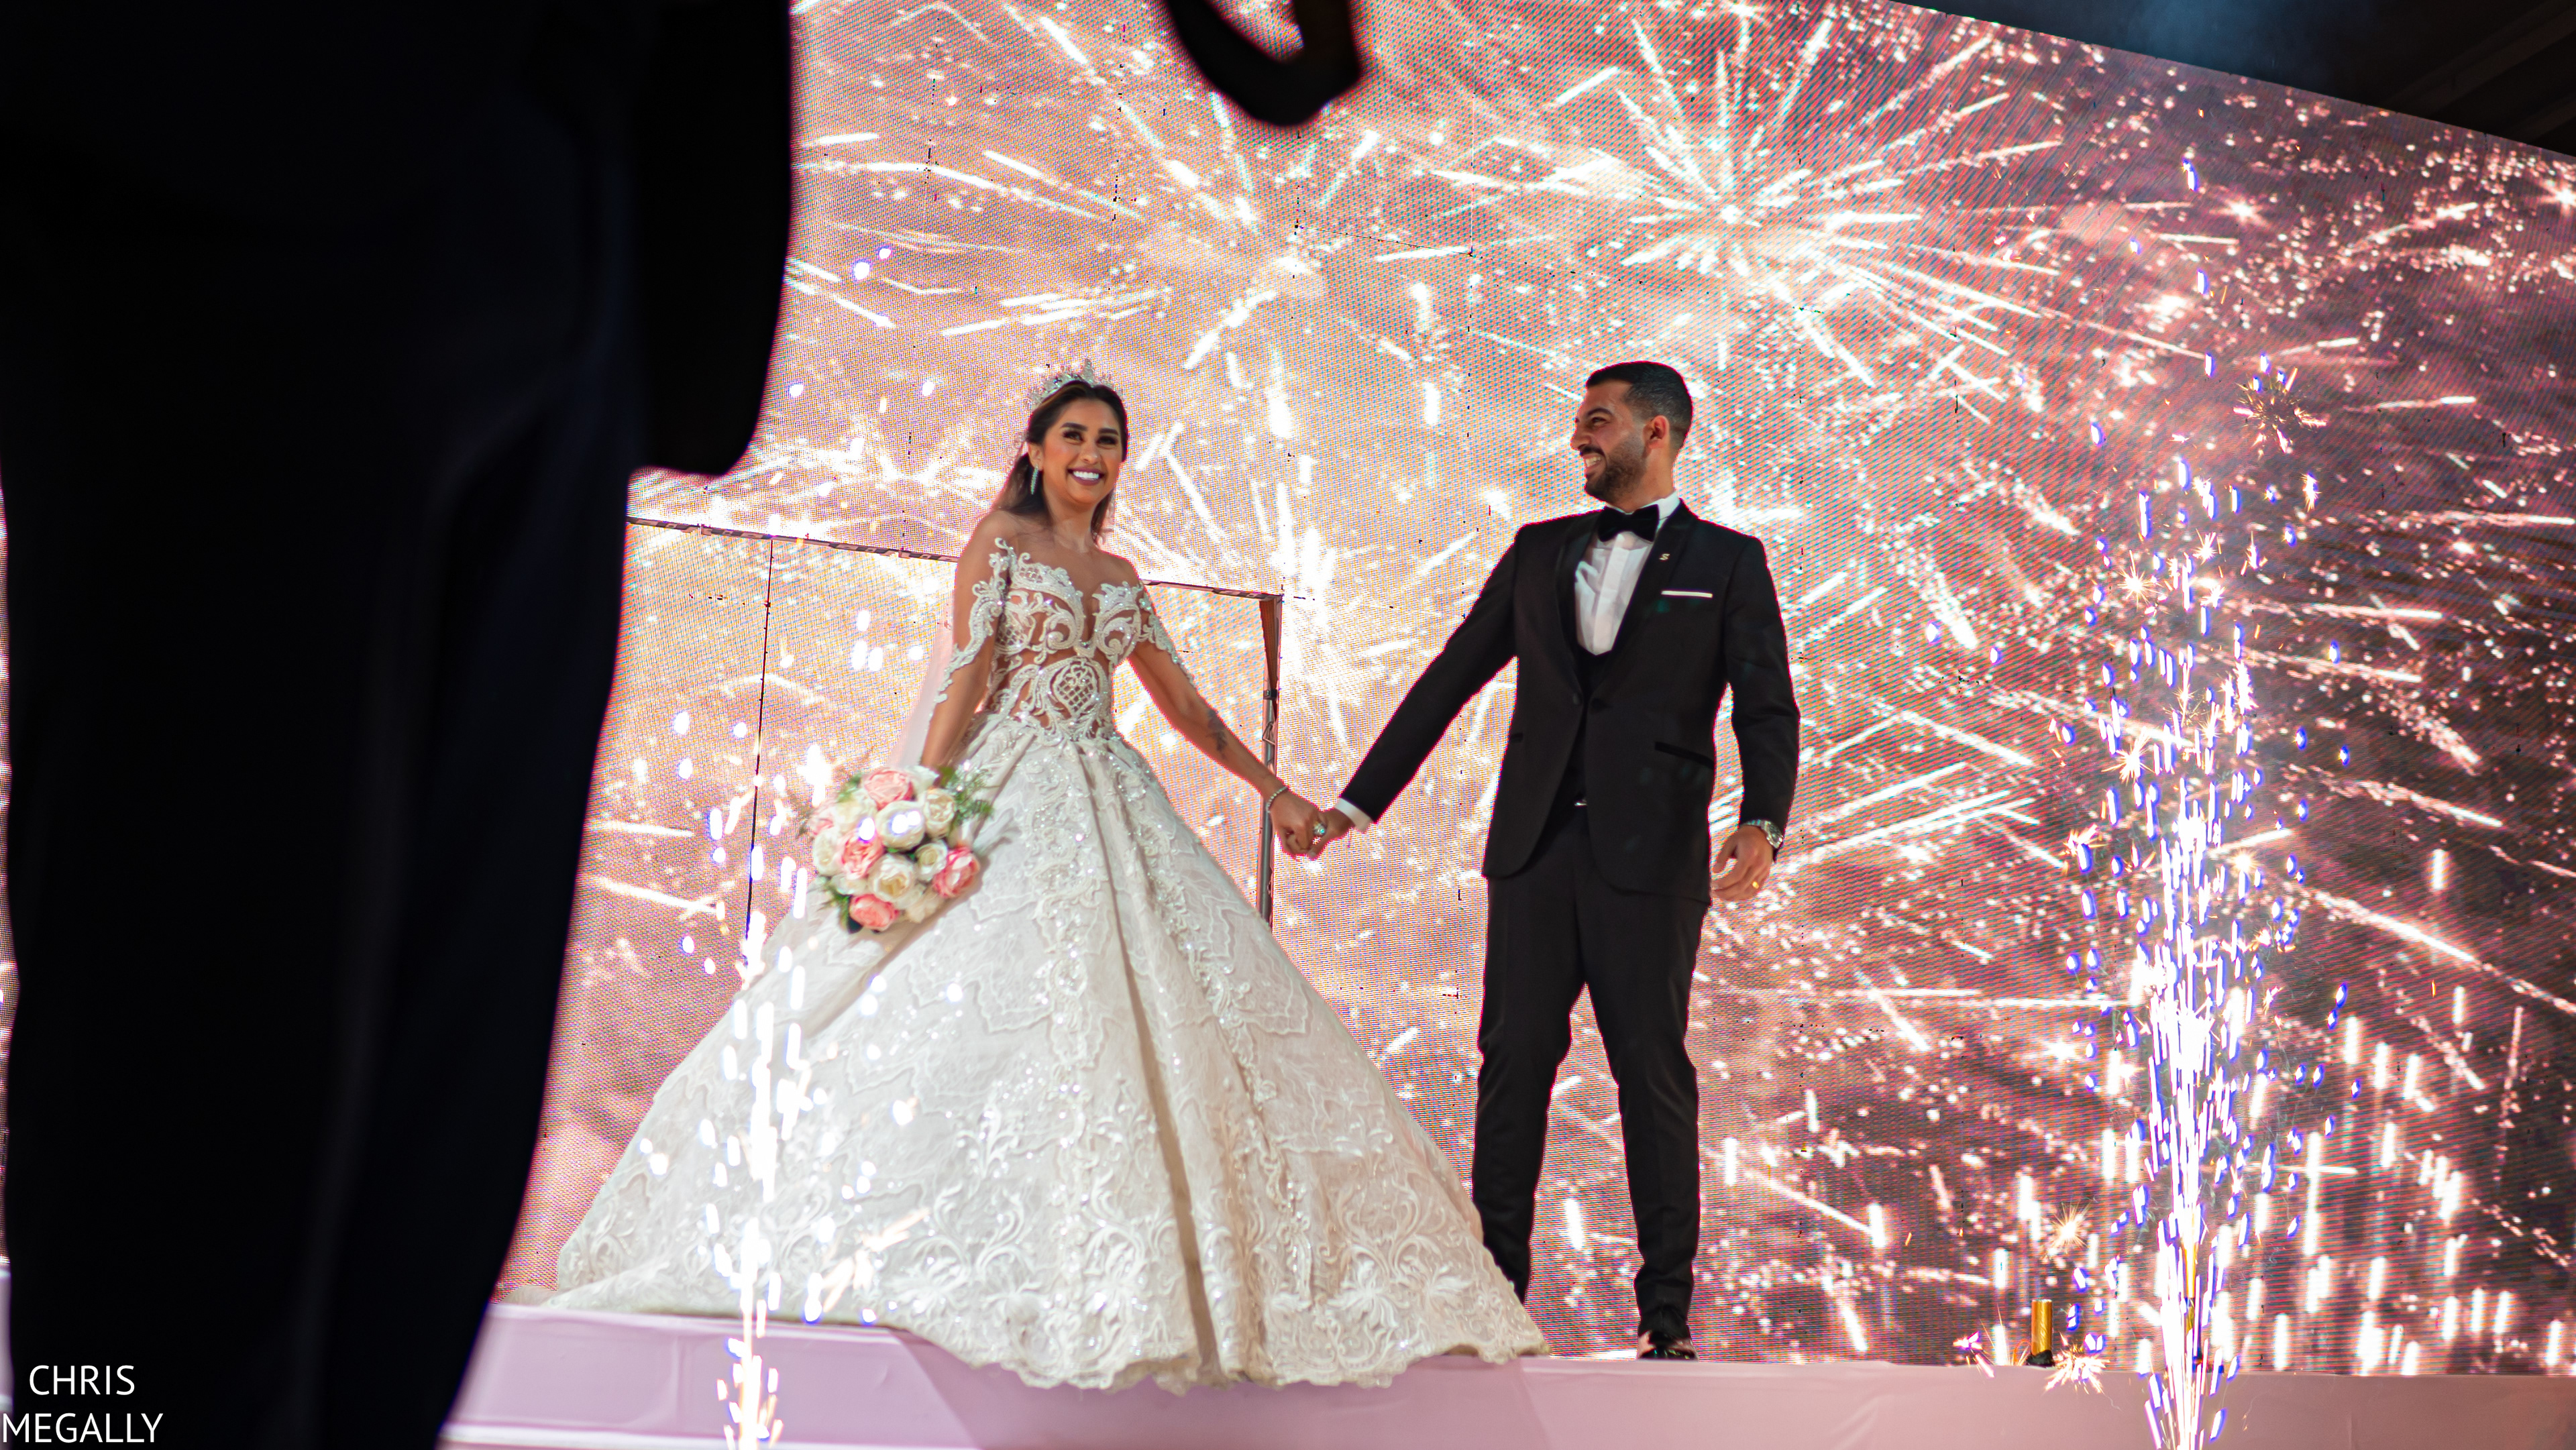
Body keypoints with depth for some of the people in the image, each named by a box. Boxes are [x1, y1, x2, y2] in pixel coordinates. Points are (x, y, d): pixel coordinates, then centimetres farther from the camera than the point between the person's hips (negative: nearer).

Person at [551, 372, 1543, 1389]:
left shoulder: (1120, 576, 19)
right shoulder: (1001, 542, 4)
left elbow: (1184, 705, 24)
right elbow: (965, 679, -6)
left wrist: (1272, 791, 22)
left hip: (1108, 807, 6)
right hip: (1011, 799, -5)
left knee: (1129, 1020, -3)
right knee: (994, 1018, -13)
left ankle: (1128, 1276, -1)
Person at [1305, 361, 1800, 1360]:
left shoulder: (1726, 562, 5)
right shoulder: (1539, 552, 15)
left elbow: (1767, 709, -2)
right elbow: (1451, 679, 15)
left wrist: (1762, 824, -20)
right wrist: (1359, 800, 11)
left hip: (1649, 856, -3)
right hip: (1535, 847, 3)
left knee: (1653, 1072, 1)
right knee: (1513, 1060, 4)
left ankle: (1667, 1315, 9)